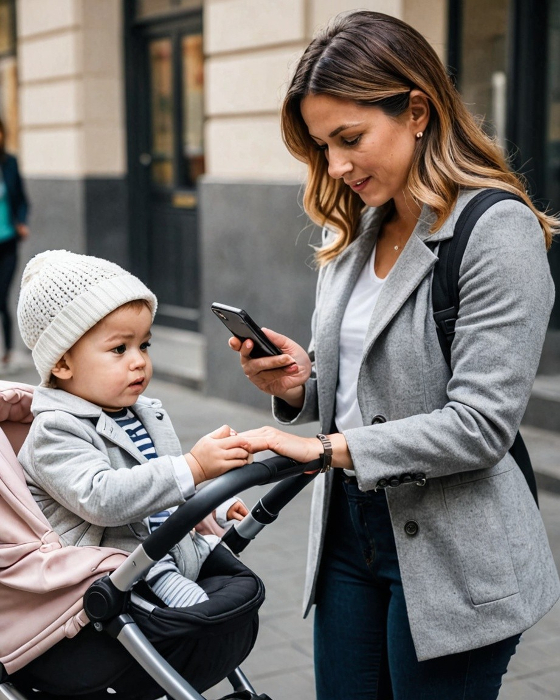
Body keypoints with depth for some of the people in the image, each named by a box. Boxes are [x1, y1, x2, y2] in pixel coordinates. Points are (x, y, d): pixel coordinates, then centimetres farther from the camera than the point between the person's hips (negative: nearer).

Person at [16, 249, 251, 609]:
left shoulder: (147, 413, 16)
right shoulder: (55, 433, -13)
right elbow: (100, 498, -30)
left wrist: (216, 507, 35)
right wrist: (194, 467, -34)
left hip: (178, 551, 9)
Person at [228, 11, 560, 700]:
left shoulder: (498, 230, -16)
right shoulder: (353, 233, 8)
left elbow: (481, 424, -21)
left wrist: (331, 448, -21)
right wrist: (299, 385, -5)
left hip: (450, 555, -7)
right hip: (349, 532, 7)